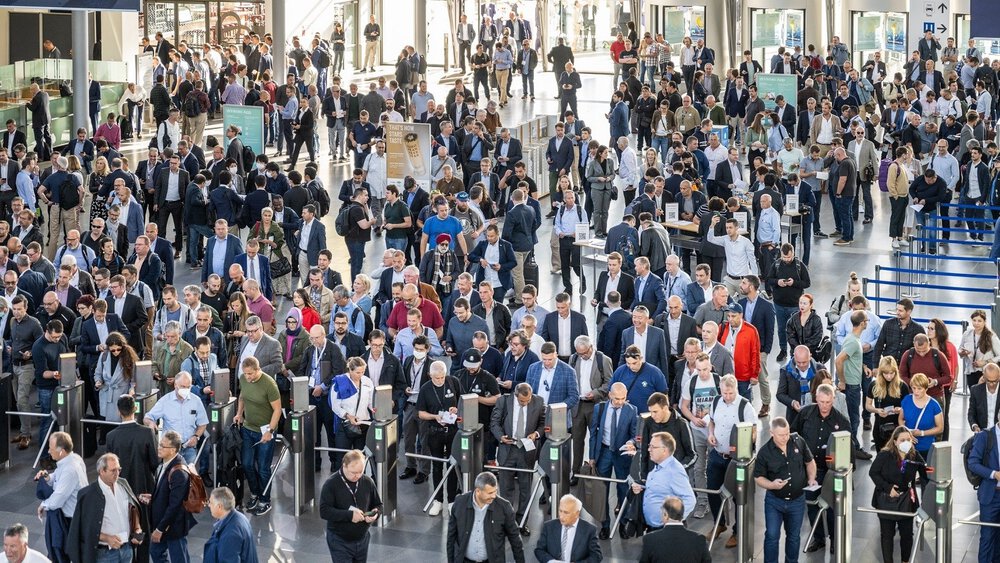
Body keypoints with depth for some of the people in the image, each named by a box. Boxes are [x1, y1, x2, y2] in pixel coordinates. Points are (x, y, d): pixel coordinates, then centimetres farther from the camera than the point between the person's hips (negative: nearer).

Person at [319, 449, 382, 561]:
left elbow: (378, 505, 13)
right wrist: (349, 515, -28)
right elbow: (324, 511, -19)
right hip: (339, 542, -5)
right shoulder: (331, 484, -13)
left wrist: (374, 515, -12)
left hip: (362, 540, 5)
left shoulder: (367, 482, 0)